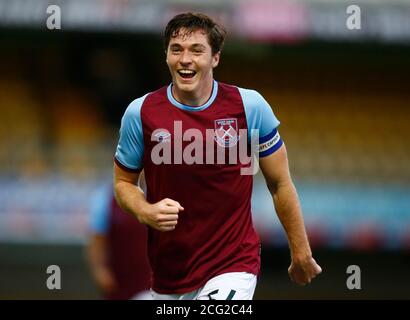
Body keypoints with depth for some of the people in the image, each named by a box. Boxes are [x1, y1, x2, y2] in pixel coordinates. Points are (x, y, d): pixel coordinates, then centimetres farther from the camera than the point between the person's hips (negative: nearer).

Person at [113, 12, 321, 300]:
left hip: (234, 265, -3)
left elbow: (280, 184, 3)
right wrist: (146, 212, -13)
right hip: (168, 275, 3)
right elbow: (123, 181, 9)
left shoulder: (250, 106, -6)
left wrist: (301, 254, 6)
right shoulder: (140, 113, -4)